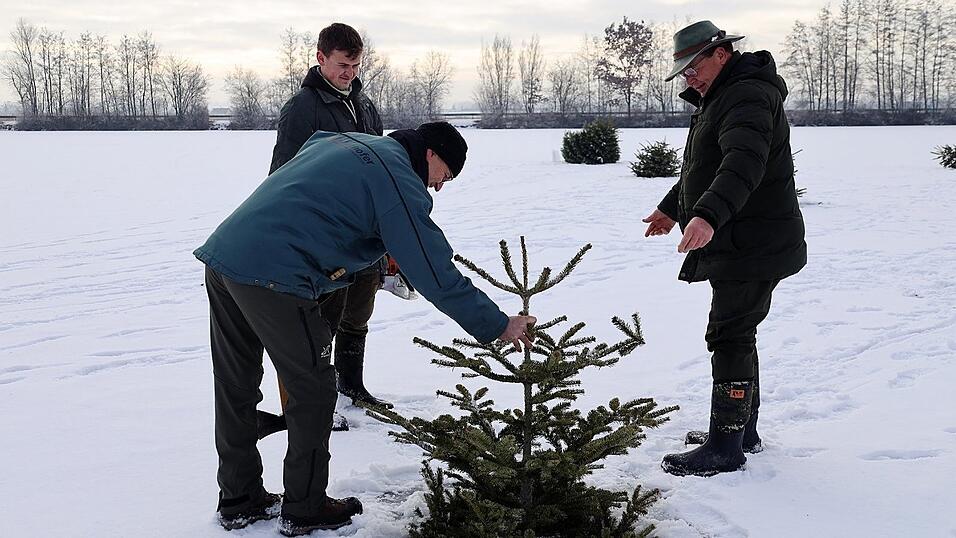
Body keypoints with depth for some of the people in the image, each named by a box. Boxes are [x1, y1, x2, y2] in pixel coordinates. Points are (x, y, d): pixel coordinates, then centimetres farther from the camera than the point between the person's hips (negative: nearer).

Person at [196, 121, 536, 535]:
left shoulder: (341, 142, 22)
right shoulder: (399, 181, -6)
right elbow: (437, 276, -8)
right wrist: (498, 326, 2)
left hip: (222, 255, 9)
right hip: (272, 277, -9)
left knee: (237, 388, 18)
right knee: (313, 392, 7)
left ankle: (239, 501, 31)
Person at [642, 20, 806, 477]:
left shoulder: (748, 96, -18)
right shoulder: (718, 98, 19)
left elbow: (744, 163, -35)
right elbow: (703, 167, 33)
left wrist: (708, 215, -48)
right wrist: (672, 208, 41)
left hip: (753, 246, -11)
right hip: (734, 246, 11)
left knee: (730, 337, -10)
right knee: (736, 335, 17)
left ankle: (725, 448, -5)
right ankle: (743, 430, 28)